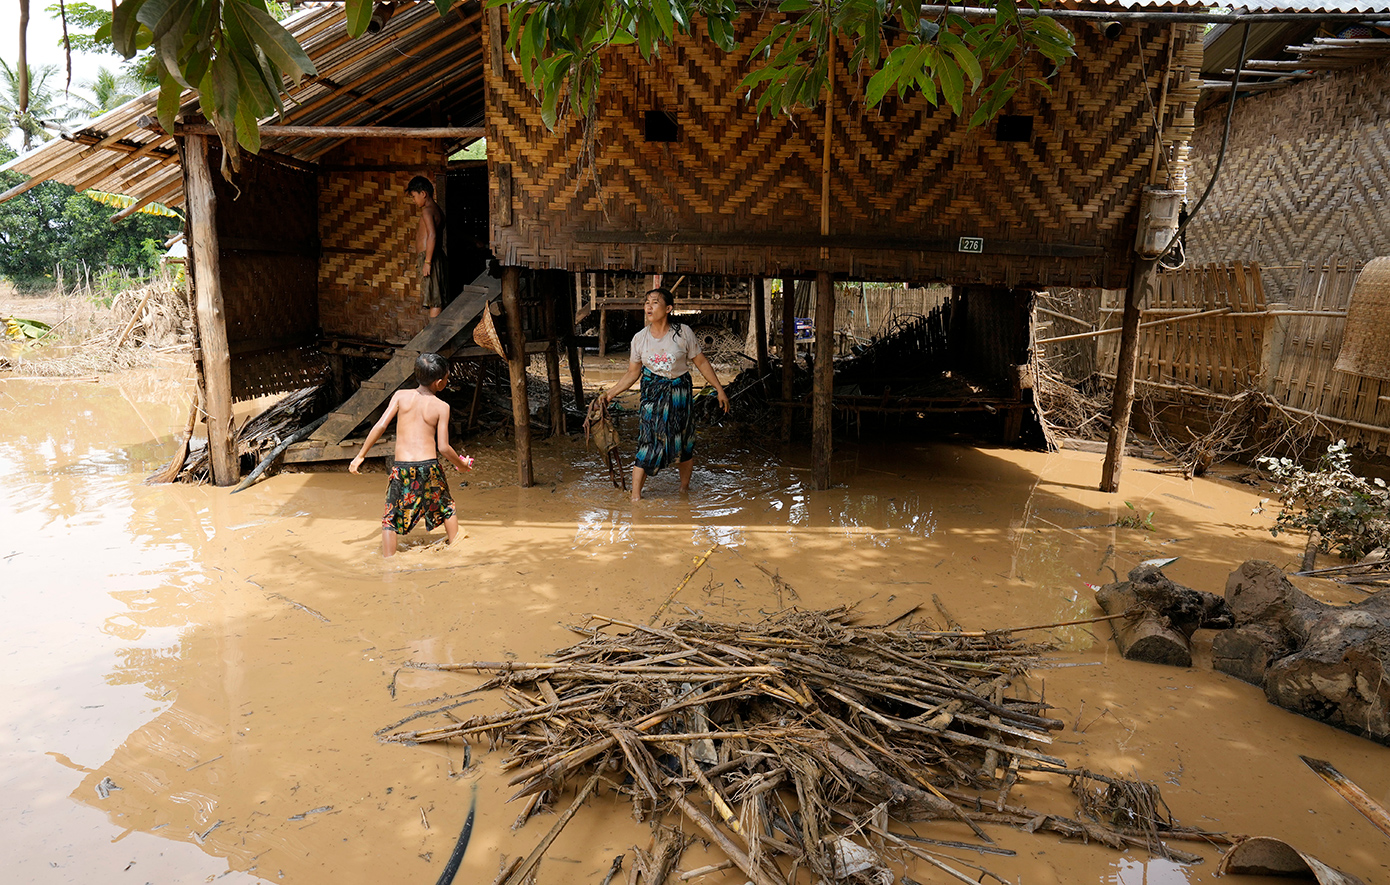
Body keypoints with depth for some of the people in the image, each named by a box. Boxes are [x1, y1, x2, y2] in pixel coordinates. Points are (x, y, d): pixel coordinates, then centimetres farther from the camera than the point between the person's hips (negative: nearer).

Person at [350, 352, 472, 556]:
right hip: (429, 465, 0)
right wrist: (461, 464, 13)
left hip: (402, 468, 0)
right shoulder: (441, 407, -2)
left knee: (391, 519, 11)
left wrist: (361, 455, 6)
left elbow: (380, 426, -2)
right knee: (447, 507, 24)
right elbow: (443, 447, -4)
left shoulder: (401, 396, 3)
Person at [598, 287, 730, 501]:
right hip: (652, 393, 0)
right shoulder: (640, 338, -4)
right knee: (649, 442, -8)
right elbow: (632, 373, 5)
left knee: (683, 441, 9)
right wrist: (610, 393, 0)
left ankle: (684, 487, 32)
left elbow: (701, 363, -1)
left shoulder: (683, 333, -10)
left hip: (679, 393, 0)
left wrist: (720, 389, 1)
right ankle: (635, 496, -1)